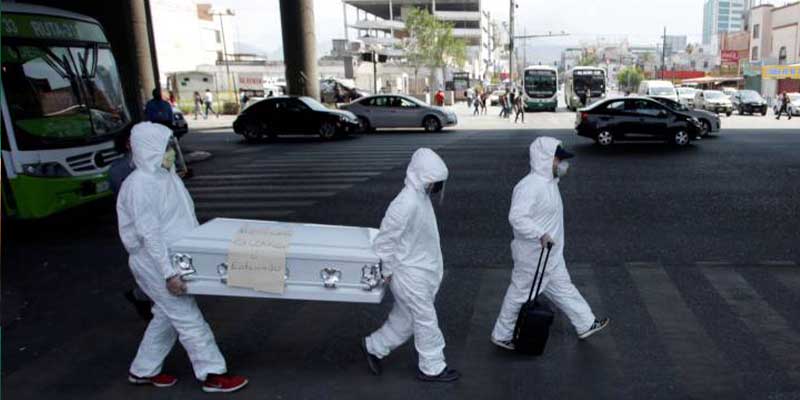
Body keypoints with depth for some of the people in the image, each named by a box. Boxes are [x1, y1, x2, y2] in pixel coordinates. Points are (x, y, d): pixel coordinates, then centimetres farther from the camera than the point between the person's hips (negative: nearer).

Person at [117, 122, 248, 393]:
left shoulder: (166, 176, 6)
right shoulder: (139, 184, -21)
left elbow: (186, 218, 15)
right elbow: (149, 234, -25)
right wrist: (168, 273, -26)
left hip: (175, 259, 9)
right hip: (155, 264, -9)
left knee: (166, 317, 19)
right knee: (189, 319, -1)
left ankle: (143, 370, 35)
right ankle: (212, 375, 12)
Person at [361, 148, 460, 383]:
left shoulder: (421, 197, 4)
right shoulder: (405, 204, -27)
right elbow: (384, 240, -22)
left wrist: (435, 265, 19)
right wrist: (387, 271, -13)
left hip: (423, 272, 9)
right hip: (411, 277, -9)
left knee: (404, 319, 20)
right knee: (426, 321, 7)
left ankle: (374, 347, 36)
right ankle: (432, 368, 24)